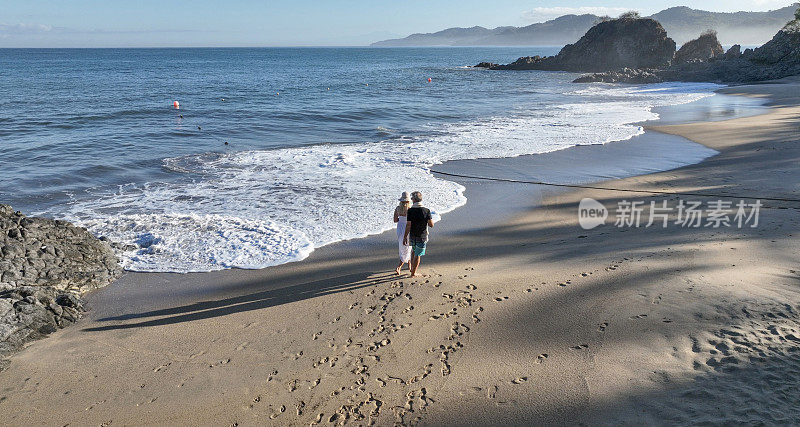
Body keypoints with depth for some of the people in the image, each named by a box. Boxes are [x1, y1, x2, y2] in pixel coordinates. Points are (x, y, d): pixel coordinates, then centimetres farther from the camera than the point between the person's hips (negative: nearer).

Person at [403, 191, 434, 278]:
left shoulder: (410, 210, -13)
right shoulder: (426, 210, -13)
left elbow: (408, 226, -12)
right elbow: (431, 224, -11)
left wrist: (405, 237, -3)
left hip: (412, 236, 2)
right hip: (422, 236, -2)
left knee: (413, 251, 27)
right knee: (418, 254, 10)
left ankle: (412, 268, 32)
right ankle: (413, 273, 18)